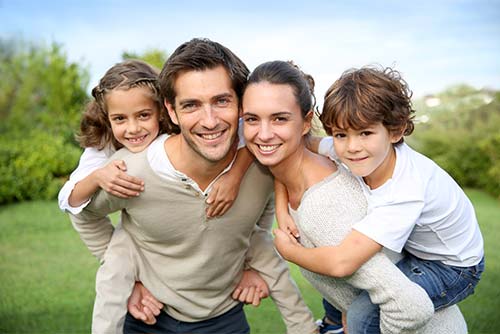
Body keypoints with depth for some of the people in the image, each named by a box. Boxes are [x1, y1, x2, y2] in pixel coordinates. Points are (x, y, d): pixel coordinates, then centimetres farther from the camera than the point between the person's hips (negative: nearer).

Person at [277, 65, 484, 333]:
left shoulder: (405, 193, -39)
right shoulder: (358, 151, -21)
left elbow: (341, 263, -42)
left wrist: (287, 250, -25)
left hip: (451, 268, -7)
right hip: (409, 247, 7)